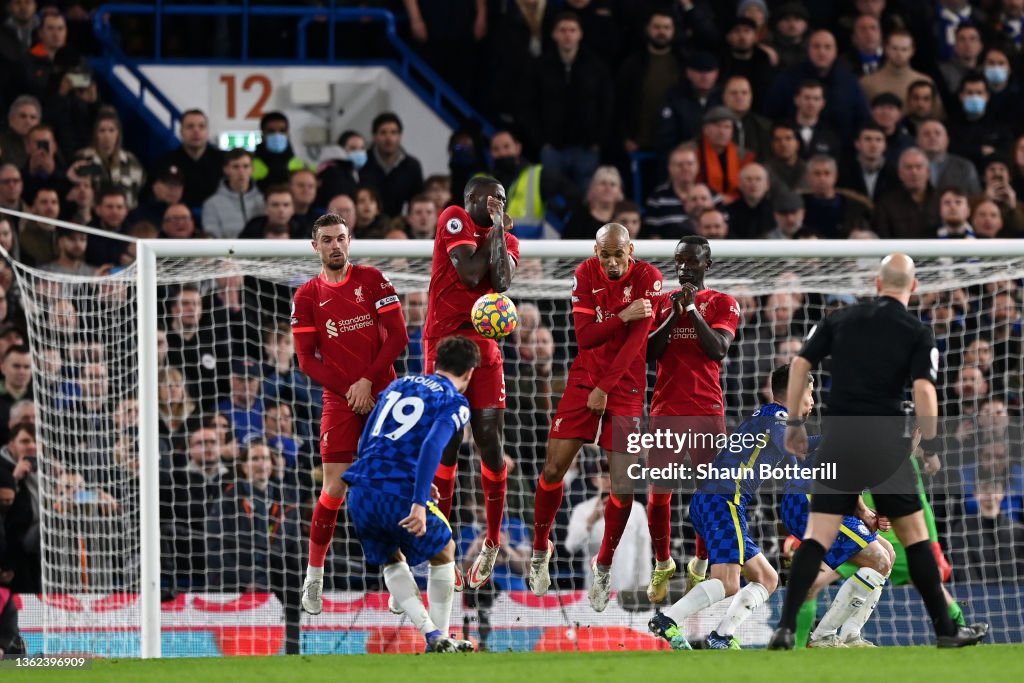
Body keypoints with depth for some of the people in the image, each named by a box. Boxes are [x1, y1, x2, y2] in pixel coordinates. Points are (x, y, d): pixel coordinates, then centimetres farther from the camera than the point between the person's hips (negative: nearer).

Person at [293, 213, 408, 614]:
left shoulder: (372, 280, 3)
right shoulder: (307, 296, 3)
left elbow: (398, 336, -1)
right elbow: (306, 360, 0)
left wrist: (368, 380, -11)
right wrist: (348, 388, -11)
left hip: (382, 395, 1)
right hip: (339, 401, -1)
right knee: (334, 489, -6)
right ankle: (313, 578, 5)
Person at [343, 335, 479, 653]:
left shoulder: (398, 385, 22)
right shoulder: (455, 403, 4)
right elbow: (432, 446, -15)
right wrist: (419, 503, -21)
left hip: (359, 492, 5)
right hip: (399, 492, -5)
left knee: (391, 562, 25)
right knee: (444, 552, 20)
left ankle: (431, 634, 13)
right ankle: (441, 639, 18)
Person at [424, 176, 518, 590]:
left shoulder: (507, 239, 14)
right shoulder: (454, 219, 0)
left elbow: (501, 282, -6)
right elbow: (470, 274, -13)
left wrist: (498, 232, -5)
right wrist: (493, 230, -3)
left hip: (486, 346, 4)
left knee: (491, 442, -2)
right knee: (446, 443, -6)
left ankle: (492, 544, 7)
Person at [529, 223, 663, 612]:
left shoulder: (648, 278, -10)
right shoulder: (586, 274, -2)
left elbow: (637, 339, -15)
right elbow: (584, 335, -8)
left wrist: (606, 387, -17)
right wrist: (624, 317, -22)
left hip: (626, 386, -2)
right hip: (584, 379, 2)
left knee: (623, 486, -7)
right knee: (554, 467, -5)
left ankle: (604, 565, 11)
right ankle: (540, 548, 16)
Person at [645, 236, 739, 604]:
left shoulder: (722, 304, 5)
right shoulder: (662, 302, 13)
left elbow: (718, 350, -9)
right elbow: (649, 352, 3)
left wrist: (693, 310, -12)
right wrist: (674, 313, -7)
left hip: (706, 409, -2)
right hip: (665, 408, 2)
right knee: (658, 492, -1)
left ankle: (700, 567, 7)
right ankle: (662, 565, 14)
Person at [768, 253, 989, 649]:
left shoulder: (842, 319, 8)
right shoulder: (918, 333, -2)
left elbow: (800, 363, 4)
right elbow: (924, 390, -13)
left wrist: (794, 423, 11)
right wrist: (930, 448, -4)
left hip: (839, 440, 2)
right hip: (886, 445, -2)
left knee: (818, 535, 1)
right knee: (914, 534, 10)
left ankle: (786, 627, -12)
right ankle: (945, 630, 15)